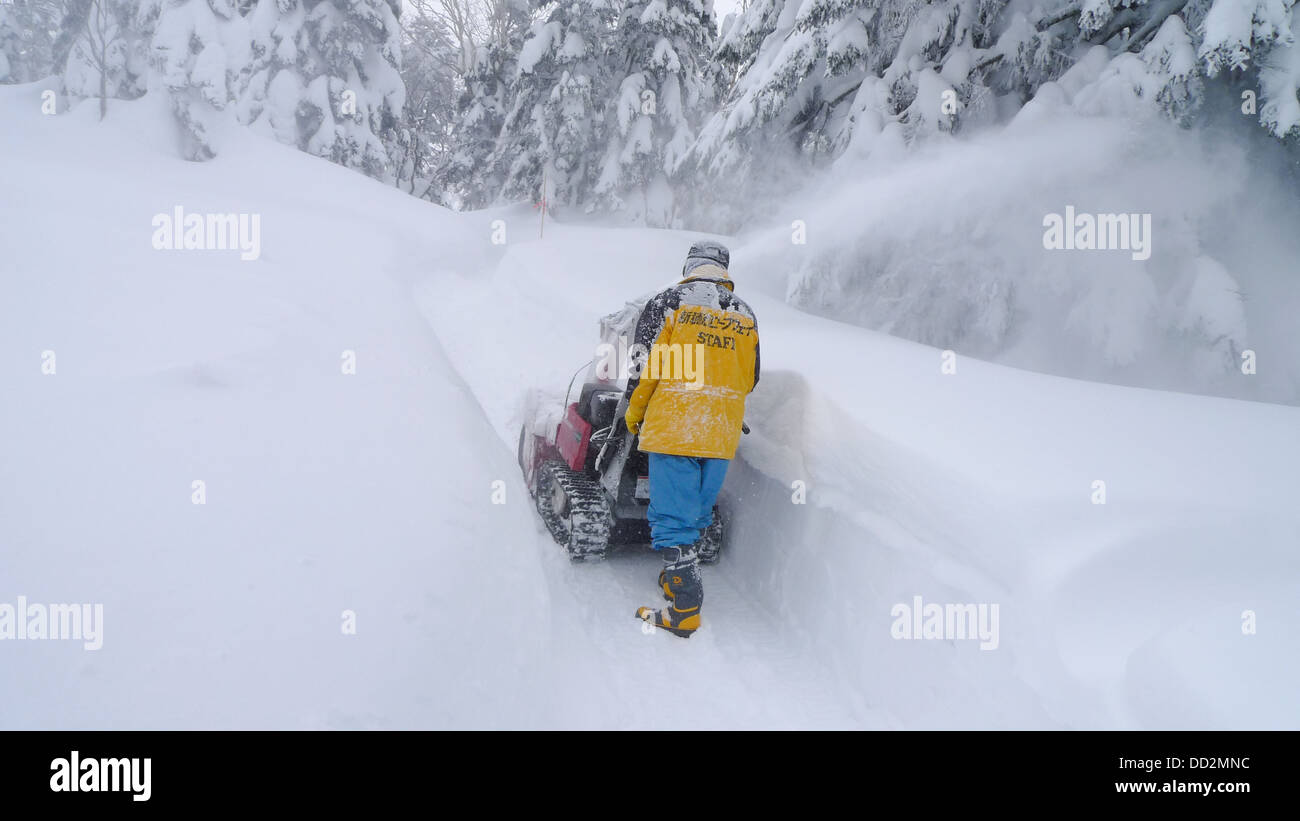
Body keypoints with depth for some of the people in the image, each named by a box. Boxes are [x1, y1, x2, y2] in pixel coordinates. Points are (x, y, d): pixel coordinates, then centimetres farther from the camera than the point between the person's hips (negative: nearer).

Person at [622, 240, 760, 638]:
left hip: (672, 429, -5)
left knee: (672, 519, -3)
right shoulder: (745, 314, 12)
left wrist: (633, 414, 9)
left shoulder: (668, 302, -3)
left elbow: (644, 366, -6)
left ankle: (684, 609, -5)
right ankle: (678, 579, 32)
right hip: (722, 437, 5)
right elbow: (750, 379, 17)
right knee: (697, 513, 19)